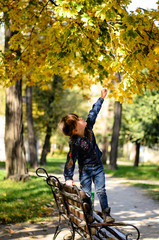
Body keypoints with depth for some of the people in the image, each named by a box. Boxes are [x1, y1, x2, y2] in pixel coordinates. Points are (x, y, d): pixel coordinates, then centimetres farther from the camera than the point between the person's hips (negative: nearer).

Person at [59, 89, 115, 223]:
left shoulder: (88, 127, -10)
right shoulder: (75, 143, -28)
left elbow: (94, 113, 3)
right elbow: (71, 160, -29)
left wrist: (102, 98, 9)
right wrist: (68, 178, -35)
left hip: (98, 166, 5)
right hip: (85, 170, -5)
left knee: (101, 190, 2)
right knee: (86, 193, -1)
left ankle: (106, 214, 9)